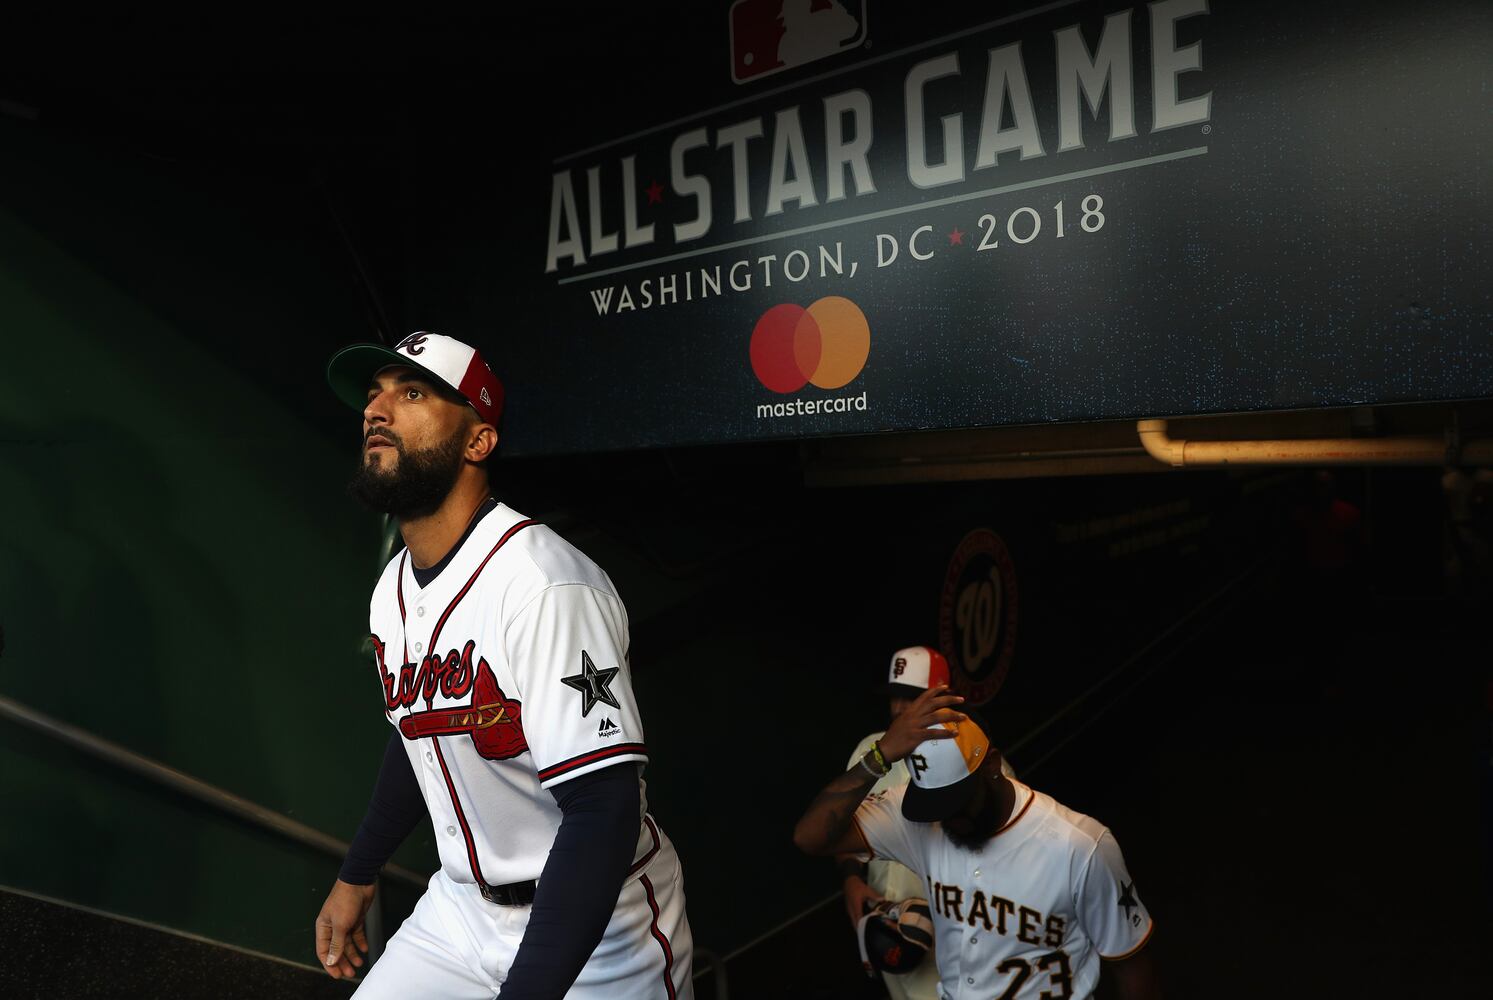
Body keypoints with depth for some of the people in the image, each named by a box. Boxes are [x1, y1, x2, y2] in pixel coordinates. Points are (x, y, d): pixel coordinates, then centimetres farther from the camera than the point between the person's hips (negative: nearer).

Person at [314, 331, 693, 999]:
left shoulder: (543, 584, -28)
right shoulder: (391, 593, 1)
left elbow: (604, 814, -32)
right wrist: (356, 876, 23)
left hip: (594, 926, -6)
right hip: (462, 910, 7)